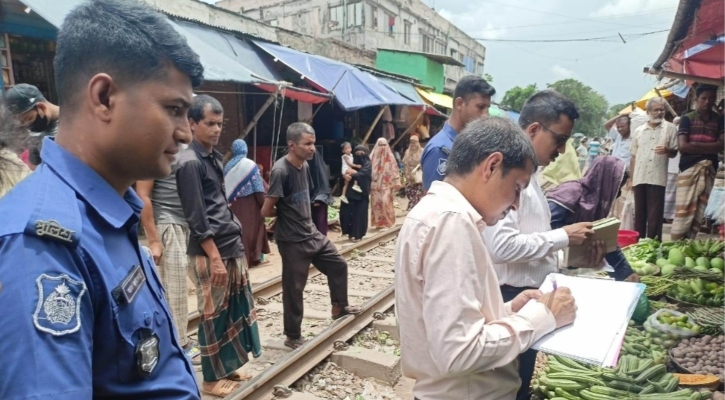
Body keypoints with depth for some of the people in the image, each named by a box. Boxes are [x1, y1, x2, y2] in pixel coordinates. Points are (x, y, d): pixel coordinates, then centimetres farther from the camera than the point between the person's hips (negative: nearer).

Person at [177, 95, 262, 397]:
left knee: (236, 309, 15)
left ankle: (229, 367, 31)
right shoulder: (190, 163, -14)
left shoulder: (214, 157, 13)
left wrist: (237, 244, 18)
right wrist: (214, 258, -18)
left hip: (231, 246, 9)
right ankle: (213, 378, 20)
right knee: (213, 315, 4)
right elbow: (197, 219, -17)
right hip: (209, 252, -9)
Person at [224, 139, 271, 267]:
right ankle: (253, 256, 12)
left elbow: (226, 187, 5)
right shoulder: (250, 165, -10)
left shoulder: (227, 166, 3)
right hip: (250, 204, -4)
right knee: (251, 229, 5)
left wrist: (230, 201, 13)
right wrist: (264, 205, -5)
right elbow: (258, 189, -12)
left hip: (234, 205, 4)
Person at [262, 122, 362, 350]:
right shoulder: (281, 171, -23)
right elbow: (266, 211, -20)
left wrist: (300, 212, 1)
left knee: (338, 265, 16)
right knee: (294, 288, 4)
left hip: (312, 233, 8)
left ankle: (339, 307, 36)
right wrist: (285, 213, -2)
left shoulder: (304, 165, 3)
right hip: (293, 240, -8)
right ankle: (293, 337, 21)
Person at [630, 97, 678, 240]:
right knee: (639, 213, 9)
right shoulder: (638, 131, 10)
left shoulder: (670, 129, 3)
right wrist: (631, 178, 8)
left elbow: (674, 153, 5)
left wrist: (667, 150, -19)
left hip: (657, 178, -3)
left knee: (655, 214, -1)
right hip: (639, 178, 3)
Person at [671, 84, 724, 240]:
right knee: (683, 211, -8)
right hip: (689, 169, -3)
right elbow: (683, 146, -7)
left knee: (700, 213, 1)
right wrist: (709, 147, -5)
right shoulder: (687, 119, 4)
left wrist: (695, 145, -9)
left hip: (710, 170, 3)